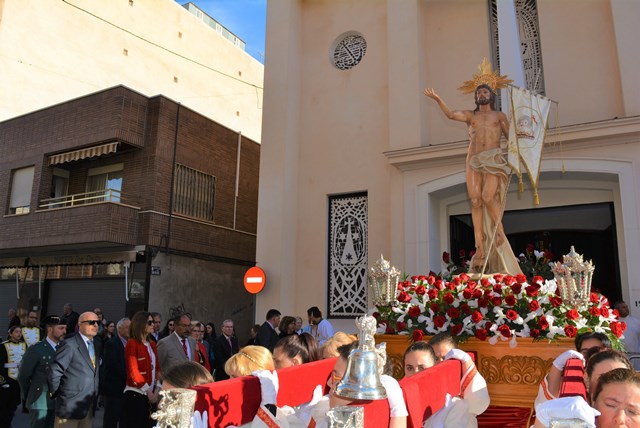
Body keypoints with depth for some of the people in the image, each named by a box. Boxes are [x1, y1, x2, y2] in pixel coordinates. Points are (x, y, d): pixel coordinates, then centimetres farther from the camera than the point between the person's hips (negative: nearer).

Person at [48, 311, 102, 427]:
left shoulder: (98, 345, 11)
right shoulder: (69, 344, -13)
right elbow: (55, 372, -14)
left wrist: (95, 394, 13)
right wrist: (55, 394, -4)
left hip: (89, 405, 7)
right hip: (70, 404, -7)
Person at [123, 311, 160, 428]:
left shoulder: (152, 344, 12)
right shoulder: (132, 343, -9)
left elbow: (157, 368, 10)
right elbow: (133, 371, -14)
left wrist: (156, 390, -1)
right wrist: (148, 391, -13)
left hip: (150, 394, 7)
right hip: (136, 393, -6)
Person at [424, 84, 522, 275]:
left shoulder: (499, 115, 21)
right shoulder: (470, 115, 21)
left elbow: (510, 137, 14)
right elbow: (451, 114, 2)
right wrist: (438, 100, -10)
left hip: (494, 159, -1)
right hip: (474, 161, 2)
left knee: (488, 197, -23)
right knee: (475, 201, -10)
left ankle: (499, 230, -2)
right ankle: (480, 248, -11)